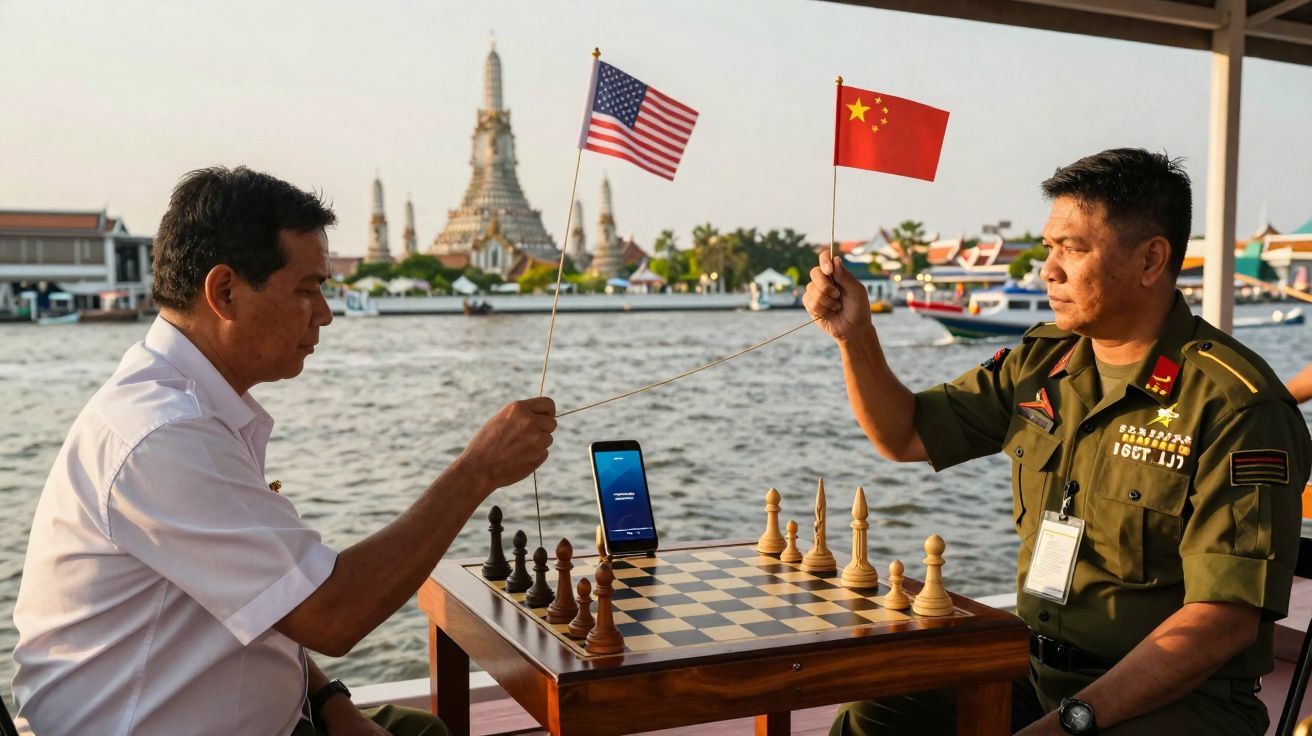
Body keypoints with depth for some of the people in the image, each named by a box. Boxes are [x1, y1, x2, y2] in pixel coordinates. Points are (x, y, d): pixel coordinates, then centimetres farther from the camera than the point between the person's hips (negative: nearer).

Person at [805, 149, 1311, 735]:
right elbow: (906, 436, 13)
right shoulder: (1041, 362, 6)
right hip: (1035, 669, 6)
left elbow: (1227, 618, -20)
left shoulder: (1237, 404, -15)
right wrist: (855, 335, -2)